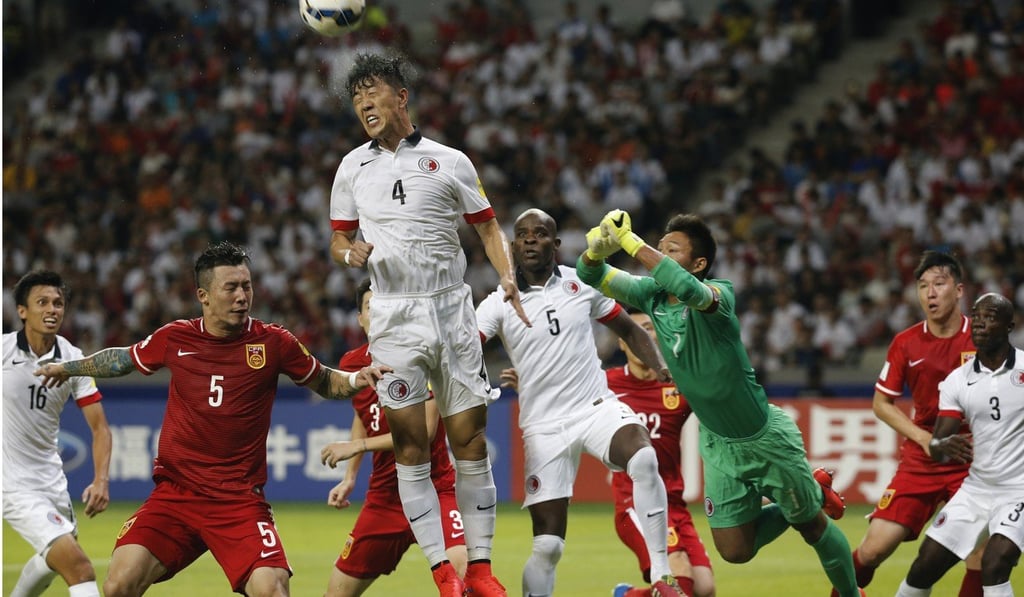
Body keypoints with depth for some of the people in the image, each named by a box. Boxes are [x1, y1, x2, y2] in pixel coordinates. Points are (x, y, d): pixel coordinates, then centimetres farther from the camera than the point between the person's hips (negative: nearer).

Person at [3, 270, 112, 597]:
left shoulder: (74, 360, -4)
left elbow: (99, 426, -3)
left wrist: (101, 479, -18)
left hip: (50, 476, 6)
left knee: (53, 561, 29)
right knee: (77, 566, -21)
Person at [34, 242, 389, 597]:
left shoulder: (272, 342, -1)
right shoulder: (174, 339, 3)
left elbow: (324, 382, 13)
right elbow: (124, 359, 23)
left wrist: (356, 380, -7)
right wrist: (68, 367, 34)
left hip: (240, 499, -1)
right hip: (174, 491, 1)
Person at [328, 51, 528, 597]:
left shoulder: (450, 162, 4)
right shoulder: (353, 168, 10)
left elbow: (487, 226, 10)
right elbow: (338, 239, 17)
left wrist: (507, 276, -7)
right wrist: (349, 253, -7)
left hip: (452, 308, -1)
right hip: (393, 318, 1)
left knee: (470, 440, -2)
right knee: (410, 445, -6)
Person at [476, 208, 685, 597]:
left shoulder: (582, 284, 4)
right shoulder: (499, 303, -1)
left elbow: (628, 330, 16)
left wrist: (660, 367, -1)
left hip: (597, 406, 0)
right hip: (543, 426, 0)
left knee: (644, 460, -32)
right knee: (547, 545, -5)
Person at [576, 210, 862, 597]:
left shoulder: (719, 294, -25)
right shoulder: (651, 295, -6)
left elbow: (688, 289, -48)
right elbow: (591, 274, -12)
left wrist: (630, 241, -48)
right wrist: (599, 248, -36)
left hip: (766, 437, -6)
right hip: (719, 445, 6)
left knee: (812, 526, 10)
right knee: (735, 551, 9)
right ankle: (812, 493, 31)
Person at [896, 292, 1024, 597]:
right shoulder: (957, 381, 1)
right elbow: (936, 448, -1)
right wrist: (943, 445, -25)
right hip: (976, 488, 5)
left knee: (994, 565, -25)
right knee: (924, 568, 4)